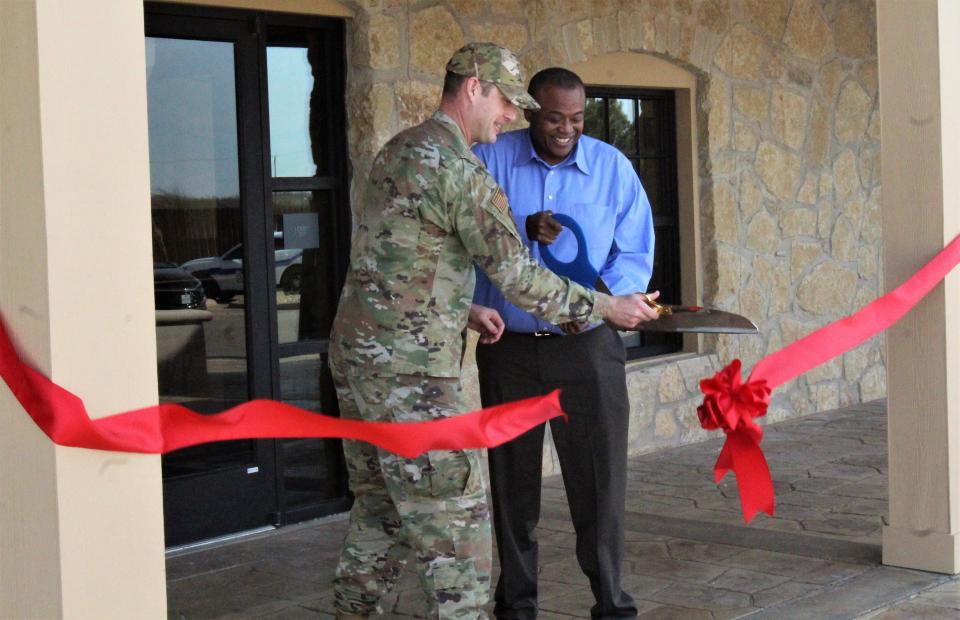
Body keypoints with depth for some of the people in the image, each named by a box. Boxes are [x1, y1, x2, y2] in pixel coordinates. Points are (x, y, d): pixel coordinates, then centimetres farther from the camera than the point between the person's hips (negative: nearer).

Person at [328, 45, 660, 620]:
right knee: (456, 515, -2)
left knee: (380, 508, 18)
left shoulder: (400, 149, 14)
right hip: (410, 367, -10)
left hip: (357, 354, 10)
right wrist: (605, 307, -6)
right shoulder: (460, 169, -15)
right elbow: (519, 278, -15)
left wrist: (464, 309, 16)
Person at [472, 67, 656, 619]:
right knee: (513, 483, 10)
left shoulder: (612, 166, 0)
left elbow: (635, 255, 1)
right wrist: (523, 231, -27)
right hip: (508, 347, 1)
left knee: (599, 479, -1)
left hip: (587, 346, 0)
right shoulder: (491, 159, -2)